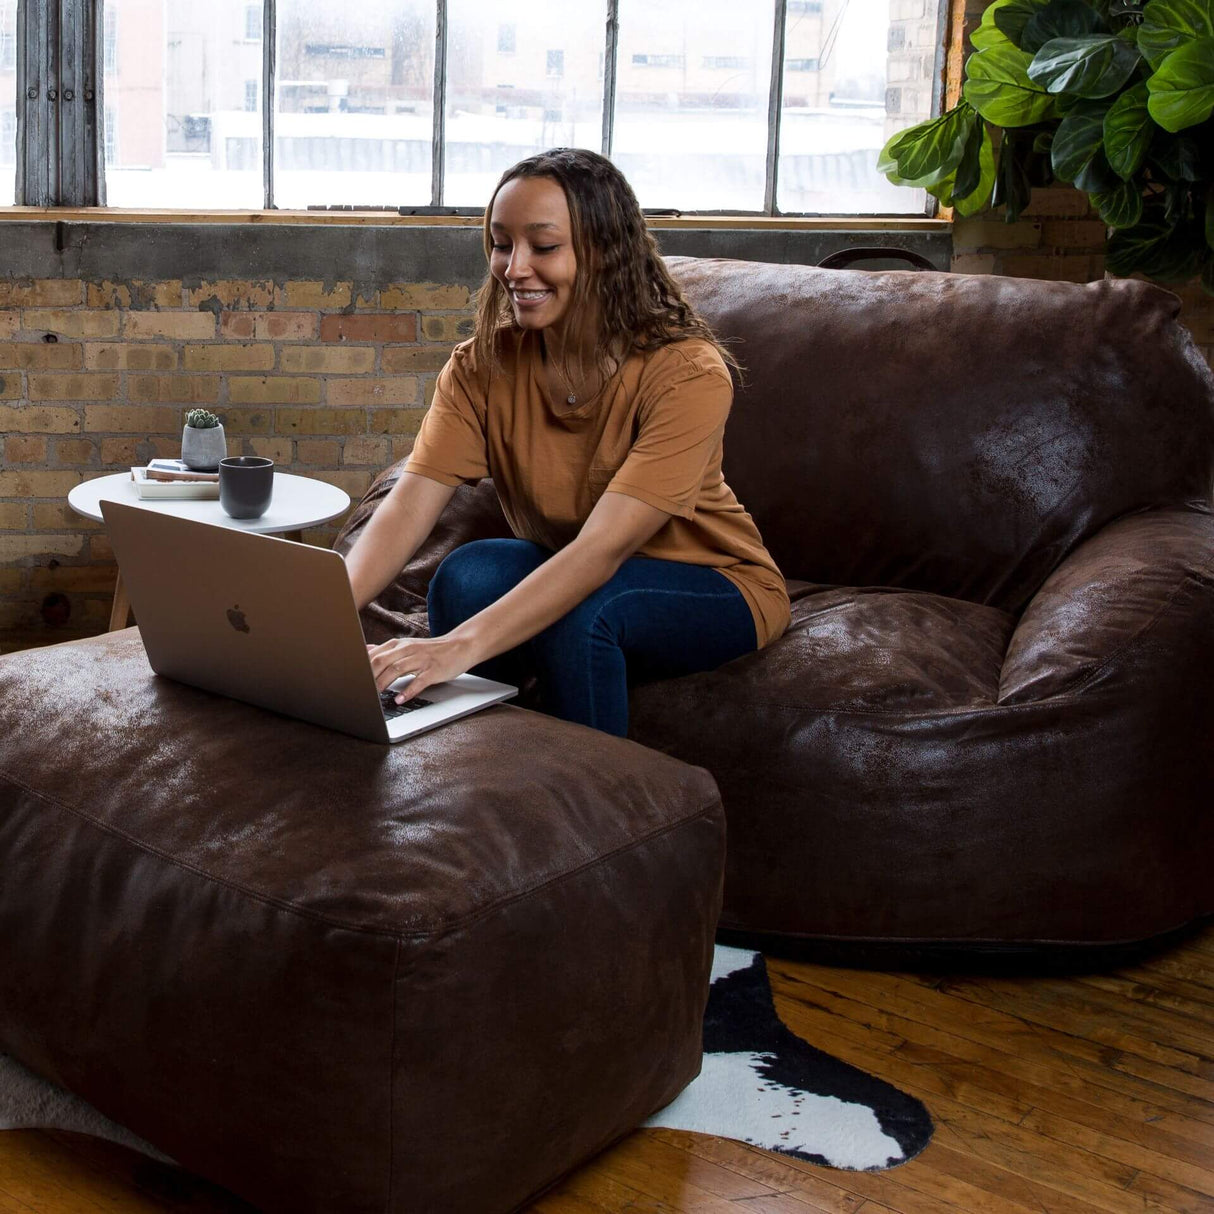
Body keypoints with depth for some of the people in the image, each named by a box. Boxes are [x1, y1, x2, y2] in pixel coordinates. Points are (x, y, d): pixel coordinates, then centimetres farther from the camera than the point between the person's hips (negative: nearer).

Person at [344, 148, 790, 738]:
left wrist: (460, 645, -47)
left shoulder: (687, 374, -25)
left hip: (710, 585, -3)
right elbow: (408, 506, -21)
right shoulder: (484, 364, -10)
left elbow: (603, 548, -35)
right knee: (468, 574, -27)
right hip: (565, 574, 4)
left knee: (580, 613, -34)